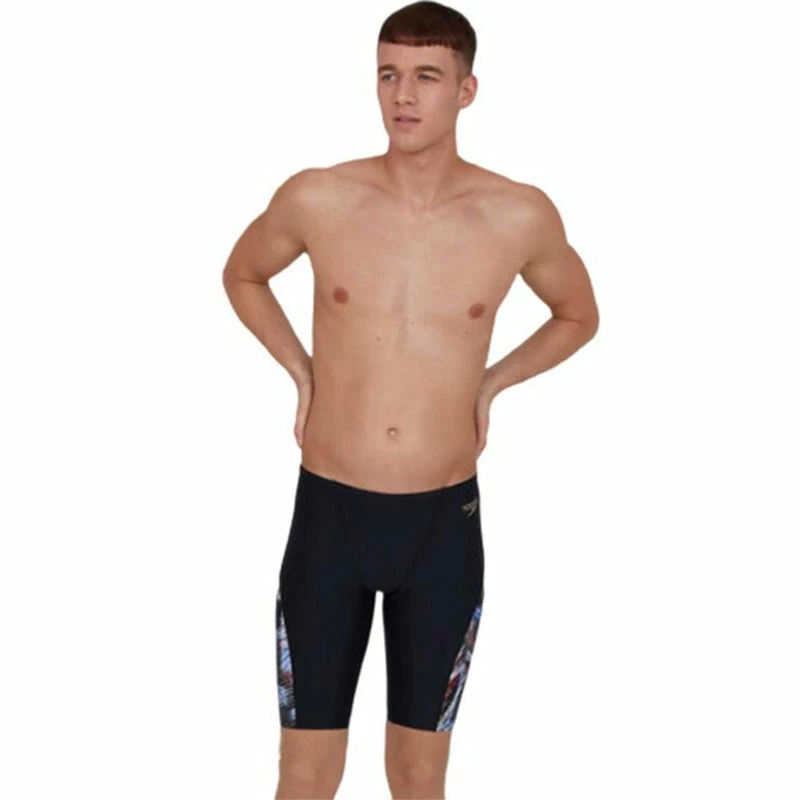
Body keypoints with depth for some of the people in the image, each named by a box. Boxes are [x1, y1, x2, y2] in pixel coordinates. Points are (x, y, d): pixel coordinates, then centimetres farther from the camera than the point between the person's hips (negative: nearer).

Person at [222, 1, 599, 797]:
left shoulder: (521, 216, -6)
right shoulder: (316, 199, -6)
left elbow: (578, 316, 15)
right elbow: (242, 275, 16)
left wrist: (488, 384, 3)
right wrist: (303, 372, 6)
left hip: (443, 524, 0)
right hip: (327, 515, 0)